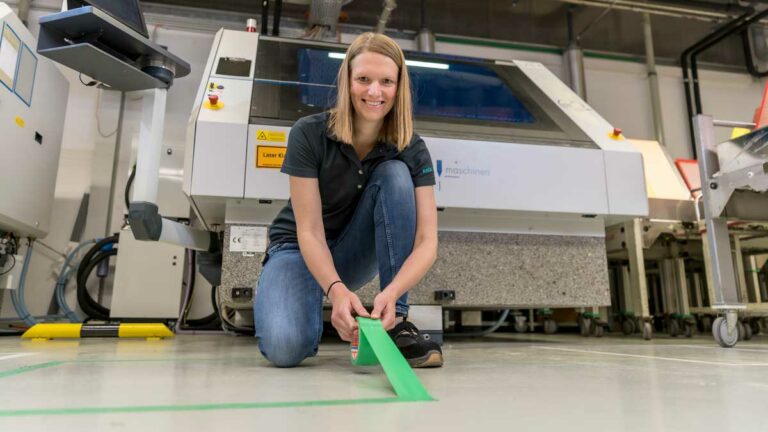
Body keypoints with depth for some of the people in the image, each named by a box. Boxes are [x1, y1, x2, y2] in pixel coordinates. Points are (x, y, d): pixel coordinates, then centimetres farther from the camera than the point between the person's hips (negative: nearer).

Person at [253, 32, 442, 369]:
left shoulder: (411, 150, -14)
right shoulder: (309, 134, -20)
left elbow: (426, 241, -22)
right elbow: (309, 232, -23)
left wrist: (391, 292, -41)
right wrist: (336, 290, -40)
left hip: (355, 254, 3)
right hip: (300, 250, -2)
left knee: (394, 174, -26)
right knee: (285, 347, -32)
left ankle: (397, 322, -21)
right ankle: (319, 308, 7)